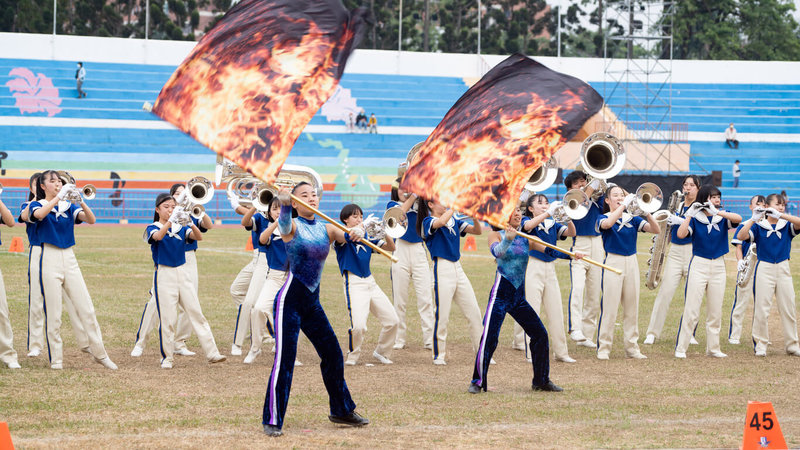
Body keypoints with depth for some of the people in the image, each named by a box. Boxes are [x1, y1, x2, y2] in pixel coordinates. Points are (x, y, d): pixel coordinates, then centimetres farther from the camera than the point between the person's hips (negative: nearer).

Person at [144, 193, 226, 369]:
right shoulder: (153, 228, 0)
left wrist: (190, 223, -27)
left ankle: (212, 353, -1)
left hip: (183, 273, 3)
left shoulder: (181, 227, 9)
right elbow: (158, 236, -24)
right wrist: (171, 221, -39)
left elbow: (198, 237, -8)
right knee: (167, 318, -3)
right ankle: (167, 357, 7)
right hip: (164, 275, -3)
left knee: (197, 313, 0)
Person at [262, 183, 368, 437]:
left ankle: (341, 410, 28)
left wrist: (356, 235, -32)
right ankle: (272, 420, -7)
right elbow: (284, 225, -28)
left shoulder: (326, 229, 9)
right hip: (289, 300, -6)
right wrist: (284, 204, -51)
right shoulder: (292, 227, -5)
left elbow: (346, 236, -6)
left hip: (313, 302, 6)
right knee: (284, 359, -12)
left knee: (333, 354, 12)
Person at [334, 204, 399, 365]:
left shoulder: (367, 236, 15)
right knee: (358, 325, -21)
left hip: (370, 282, 6)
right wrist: (363, 226, -31)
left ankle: (382, 352, 25)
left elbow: (391, 248, 11)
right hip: (353, 283, -6)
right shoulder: (342, 237, -1)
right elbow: (343, 236, -27)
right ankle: (352, 356, 4)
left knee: (392, 321, 4)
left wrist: (385, 233, -6)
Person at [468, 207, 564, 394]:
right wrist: (508, 239, -40)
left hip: (519, 297, 5)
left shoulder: (526, 239, 10)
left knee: (540, 334, 4)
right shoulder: (496, 235, -2)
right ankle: (477, 381, -1)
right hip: (501, 293, -5)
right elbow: (496, 251, -22)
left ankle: (541, 380, 18)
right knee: (489, 337, -13)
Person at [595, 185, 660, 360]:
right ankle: (603, 348, -1)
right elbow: (608, 224, -25)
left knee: (632, 308, 6)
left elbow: (655, 229, -1)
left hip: (631, 263, 4)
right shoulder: (603, 218, 1)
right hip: (613, 262, -4)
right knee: (609, 308, -6)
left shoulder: (632, 219, 10)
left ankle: (632, 347, 12)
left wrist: (646, 212, -17)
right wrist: (624, 205, -24)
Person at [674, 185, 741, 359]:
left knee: (715, 311, 7)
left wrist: (717, 212, -26)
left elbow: (738, 218, -17)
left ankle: (713, 348, 15)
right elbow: (680, 234, -18)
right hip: (698, 265, -3)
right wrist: (690, 214, -23)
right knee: (691, 310, -8)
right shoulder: (695, 218, -3)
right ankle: (680, 348, -5)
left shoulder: (722, 217, 5)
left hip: (718, 266, 3)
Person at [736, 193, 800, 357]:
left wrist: (780, 215, -24)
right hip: (764, 269, -2)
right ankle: (760, 345, 5)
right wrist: (753, 219, -21)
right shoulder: (759, 226, 1)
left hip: (783, 269, 2)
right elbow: (741, 236, -12)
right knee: (761, 309, -4)